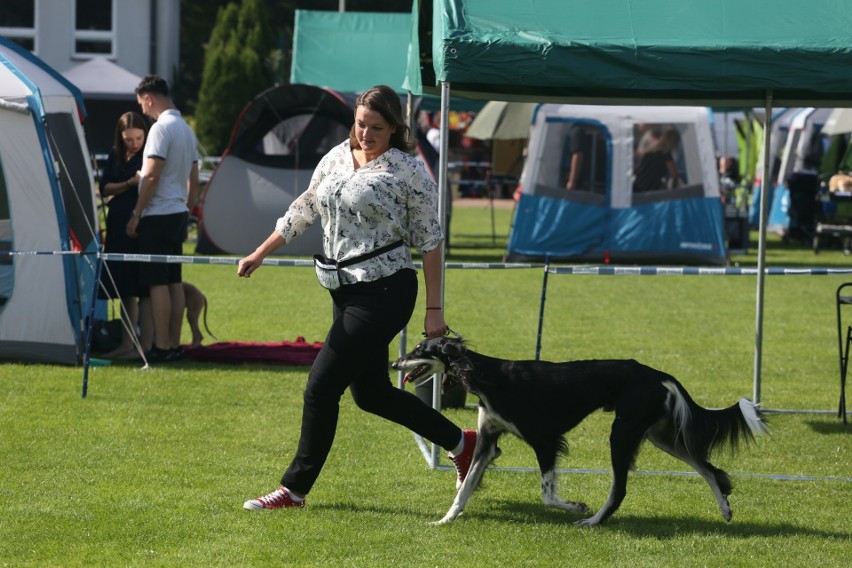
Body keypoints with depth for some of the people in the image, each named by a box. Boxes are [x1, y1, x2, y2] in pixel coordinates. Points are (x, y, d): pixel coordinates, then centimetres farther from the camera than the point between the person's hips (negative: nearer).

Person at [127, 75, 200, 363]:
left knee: (157, 283, -7)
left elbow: (152, 175, -19)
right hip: (178, 213, 9)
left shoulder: (161, 128, -14)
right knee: (174, 281, 10)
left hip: (158, 215, -9)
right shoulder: (187, 129, 14)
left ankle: (161, 347, -9)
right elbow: (193, 179, 19)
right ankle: (174, 345, 12)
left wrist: (135, 215, -14)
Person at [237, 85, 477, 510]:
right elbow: (303, 209, 21)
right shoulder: (337, 157, 10)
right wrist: (260, 253, 20)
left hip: (384, 293, -8)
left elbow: (430, 240, -7)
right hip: (346, 291, 8)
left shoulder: (408, 171, -9)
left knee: (321, 386, -8)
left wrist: (434, 309, -9)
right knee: (370, 392, 14)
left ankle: (295, 488, 3)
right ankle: (460, 442, 30)